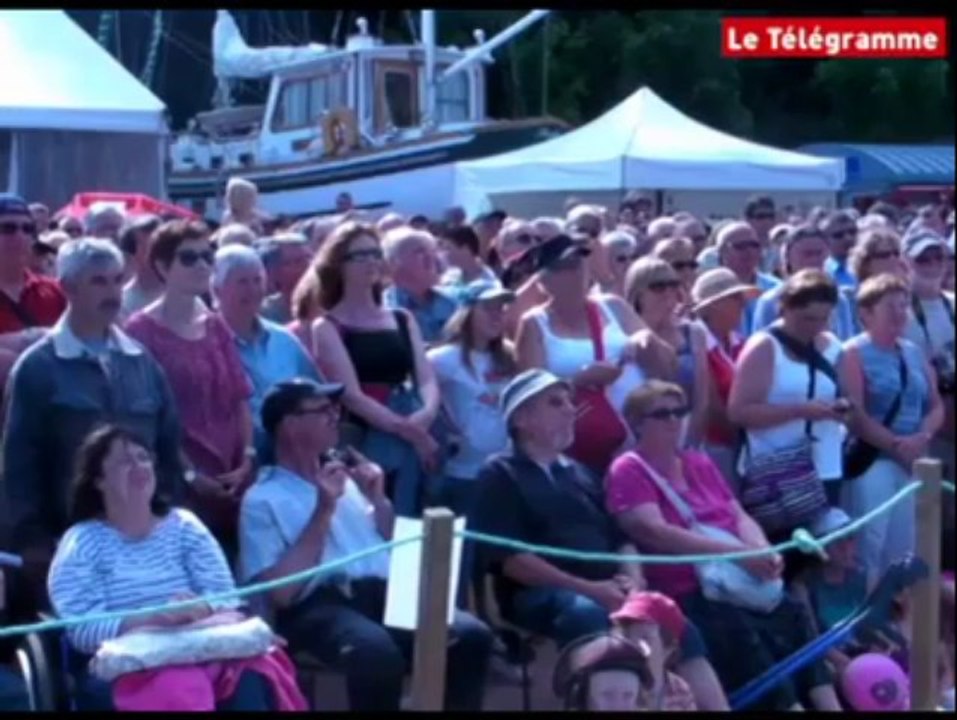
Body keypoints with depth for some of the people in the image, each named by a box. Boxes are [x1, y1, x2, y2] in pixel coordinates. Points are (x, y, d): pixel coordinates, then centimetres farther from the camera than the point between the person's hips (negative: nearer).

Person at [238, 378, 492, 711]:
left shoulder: (347, 475, 24)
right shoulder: (263, 500, 5)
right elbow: (281, 592, -8)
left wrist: (378, 499, 9)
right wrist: (323, 512, -7)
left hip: (385, 593, 6)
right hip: (321, 605, -5)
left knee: (470, 634, -23)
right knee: (377, 650, -38)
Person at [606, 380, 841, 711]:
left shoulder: (699, 463, 21)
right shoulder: (628, 472, -1)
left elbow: (739, 516, 15)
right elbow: (655, 533, -15)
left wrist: (763, 552, -10)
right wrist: (739, 552, -21)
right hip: (685, 595, -6)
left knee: (794, 616, -21)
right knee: (741, 632, -33)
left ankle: (828, 704, -30)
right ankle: (787, 703, -36)